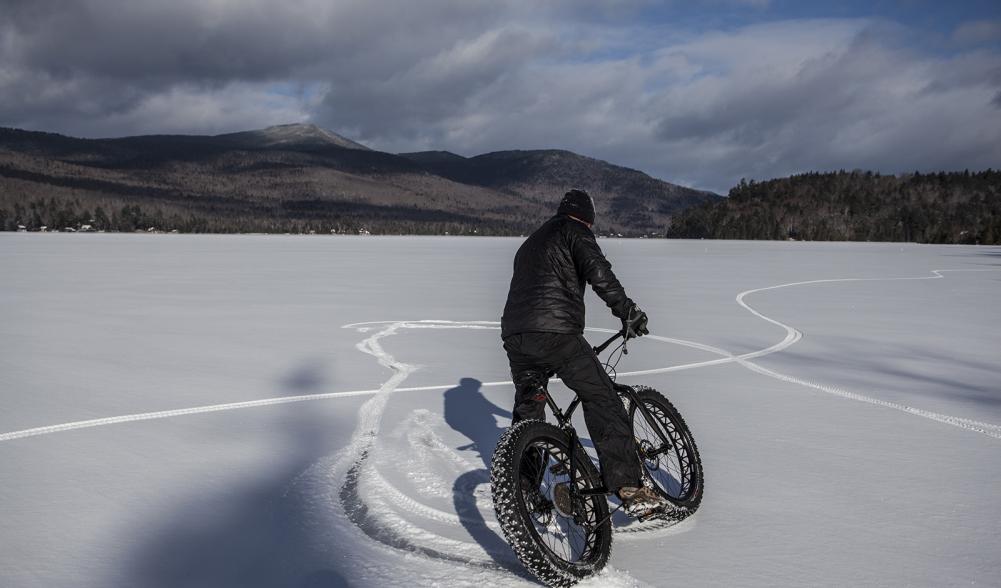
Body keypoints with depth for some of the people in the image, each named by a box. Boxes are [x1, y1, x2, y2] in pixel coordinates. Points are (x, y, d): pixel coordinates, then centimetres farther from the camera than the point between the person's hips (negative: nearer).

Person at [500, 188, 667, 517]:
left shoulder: (529, 243, 32)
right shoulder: (574, 231, 8)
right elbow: (597, 272, -12)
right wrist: (627, 311, -12)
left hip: (514, 335, 8)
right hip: (555, 332, -7)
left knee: (527, 407, 23)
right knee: (603, 402, -2)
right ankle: (629, 488, -8)